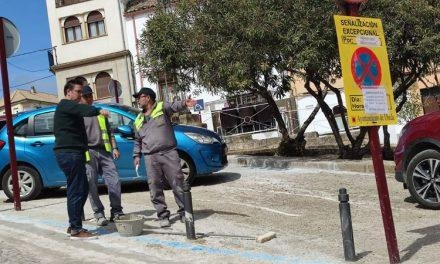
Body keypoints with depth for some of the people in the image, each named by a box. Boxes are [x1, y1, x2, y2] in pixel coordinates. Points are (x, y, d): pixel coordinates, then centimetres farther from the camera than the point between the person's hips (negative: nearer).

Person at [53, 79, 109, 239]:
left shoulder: (69, 107, 27)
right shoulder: (65, 104, -7)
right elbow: (84, 110, -29)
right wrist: (98, 111, -46)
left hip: (74, 153, 11)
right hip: (69, 153, -11)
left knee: (82, 190, 13)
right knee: (76, 191, -11)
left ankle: (73, 225, 19)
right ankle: (76, 230, -8)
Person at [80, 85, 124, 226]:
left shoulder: (100, 113, 21)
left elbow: (109, 132, 24)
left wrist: (114, 148, 13)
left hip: (104, 151, 4)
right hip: (89, 152, -4)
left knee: (114, 181, -4)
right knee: (92, 185, -4)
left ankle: (116, 212, 4)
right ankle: (99, 214, 5)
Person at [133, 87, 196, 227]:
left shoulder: (162, 107, 6)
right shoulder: (138, 120, 21)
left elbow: (174, 106, -15)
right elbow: (137, 141, 29)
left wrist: (184, 103, -36)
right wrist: (136, 155, 18)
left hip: (169, 153, -4)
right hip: (150, 158, 4)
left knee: (178, 184, -2)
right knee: (155, 188, 1)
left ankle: (184, 212, 9)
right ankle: (163, 215, 10)